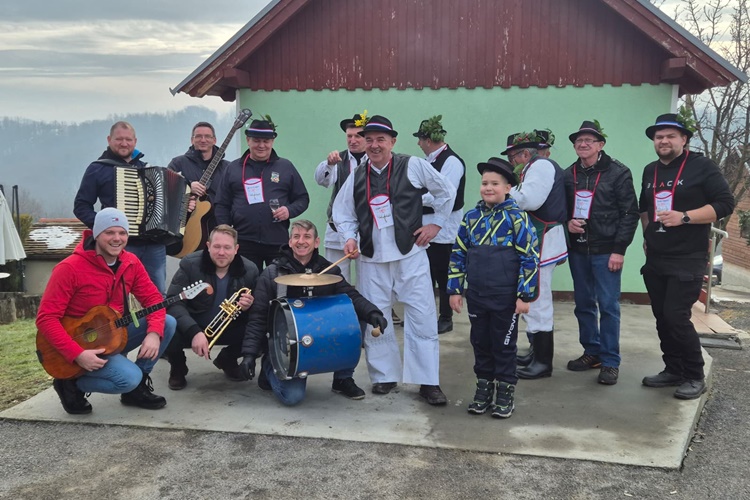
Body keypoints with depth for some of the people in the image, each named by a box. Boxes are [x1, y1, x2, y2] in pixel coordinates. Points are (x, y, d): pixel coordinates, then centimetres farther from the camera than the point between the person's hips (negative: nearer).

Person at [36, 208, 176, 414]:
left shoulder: (131, 263, -3)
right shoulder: (70, 268, -21)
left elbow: (153, 298, -2)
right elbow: (46, 318, -22)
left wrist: (154, 333, -23)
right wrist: (77, 354, -30)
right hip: (81, 343, -7)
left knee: (168, 323, -11)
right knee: (129, 377, -28)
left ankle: (136, 387, 4)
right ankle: (72, 384, 1)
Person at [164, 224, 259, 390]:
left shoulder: (250, 270, -10)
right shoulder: (190, 264, -17)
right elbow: (174, 303, -24)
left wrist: (248, 307, -27)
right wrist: (194, 332, -39)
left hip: (228, 328, 3)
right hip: (192, 328, -2)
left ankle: (227, 360, 13)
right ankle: (178, 368, 6)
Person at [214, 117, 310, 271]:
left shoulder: (285, 167, 8)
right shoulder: (233, 168, 9)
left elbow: (303, 198, 10)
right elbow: (221, 206, 9)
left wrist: (289, 210, -11)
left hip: (278, 242, 0)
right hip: (244, 243, 0)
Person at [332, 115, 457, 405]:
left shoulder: (413, 166, -4)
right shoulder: (357, 177, 6)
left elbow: (446, 191, 7)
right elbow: (342, 212, 15)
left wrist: (436, 224, 4)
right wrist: (350, 237, -1)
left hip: (410, 256, -3)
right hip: (372, 261, 3)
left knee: (422, 318, -2)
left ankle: (428, 381, 7)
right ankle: (384, 376, 22)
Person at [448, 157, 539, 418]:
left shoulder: (517, 217, -9)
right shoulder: (471, 217, 4)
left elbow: (530, 257, -10)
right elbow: (458, 255, 9)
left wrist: (524, 295, -11)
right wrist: (454, 289, 6)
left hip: (506, 297, -4)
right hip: (476, 296, 4)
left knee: (504, 345, 9)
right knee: (480, 343, 14)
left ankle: (505, 393, 23)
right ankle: (483, 388, 29)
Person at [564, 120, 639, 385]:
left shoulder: (618, 172, -6)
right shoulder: (568, 175, 8)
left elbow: (630, 213, -8)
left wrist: (619, 249, -12)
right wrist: (567, 223, -5)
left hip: (605, 251, -5)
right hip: (577, 250, 5)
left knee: (608, 306, -2)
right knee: (583, 304, 11)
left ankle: (610, 362, 6)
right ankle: (592, 352, 25)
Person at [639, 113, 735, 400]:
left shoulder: (702, 167, -6)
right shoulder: (650, 171, 13)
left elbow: (725, 203, -12)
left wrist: (684, 217, -21)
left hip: (687, 259, -6)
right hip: (655, 260, 6)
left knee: (676, 317, -11)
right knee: (662, 318, 9)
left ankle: (695, 377, 4)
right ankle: (674, 370, 22)